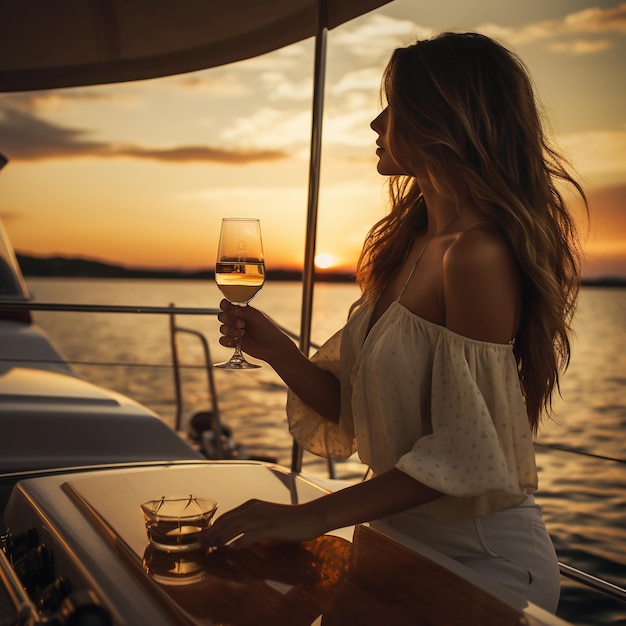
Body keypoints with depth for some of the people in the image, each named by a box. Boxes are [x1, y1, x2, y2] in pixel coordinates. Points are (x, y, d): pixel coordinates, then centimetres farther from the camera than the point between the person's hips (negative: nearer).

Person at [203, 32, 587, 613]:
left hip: (482, 562, -7)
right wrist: (272, 347, -8)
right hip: (398, 539, 7)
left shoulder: (479, 254, -22)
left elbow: (463, 459, -23)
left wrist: (311, 517, -22)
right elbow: (350, 409, 6)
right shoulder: (405, 246, 4)